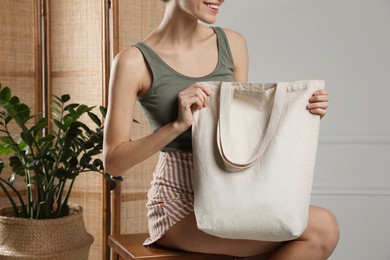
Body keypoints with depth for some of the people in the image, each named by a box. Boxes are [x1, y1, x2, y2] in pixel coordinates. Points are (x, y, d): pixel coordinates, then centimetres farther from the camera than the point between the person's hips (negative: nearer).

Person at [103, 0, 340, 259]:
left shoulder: (232, 44, 6)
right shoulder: (135, 62, -8)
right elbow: (113, 161, -9)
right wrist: (179, 125, -21)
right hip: (180, 204, -5)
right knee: (321, 229, -21)